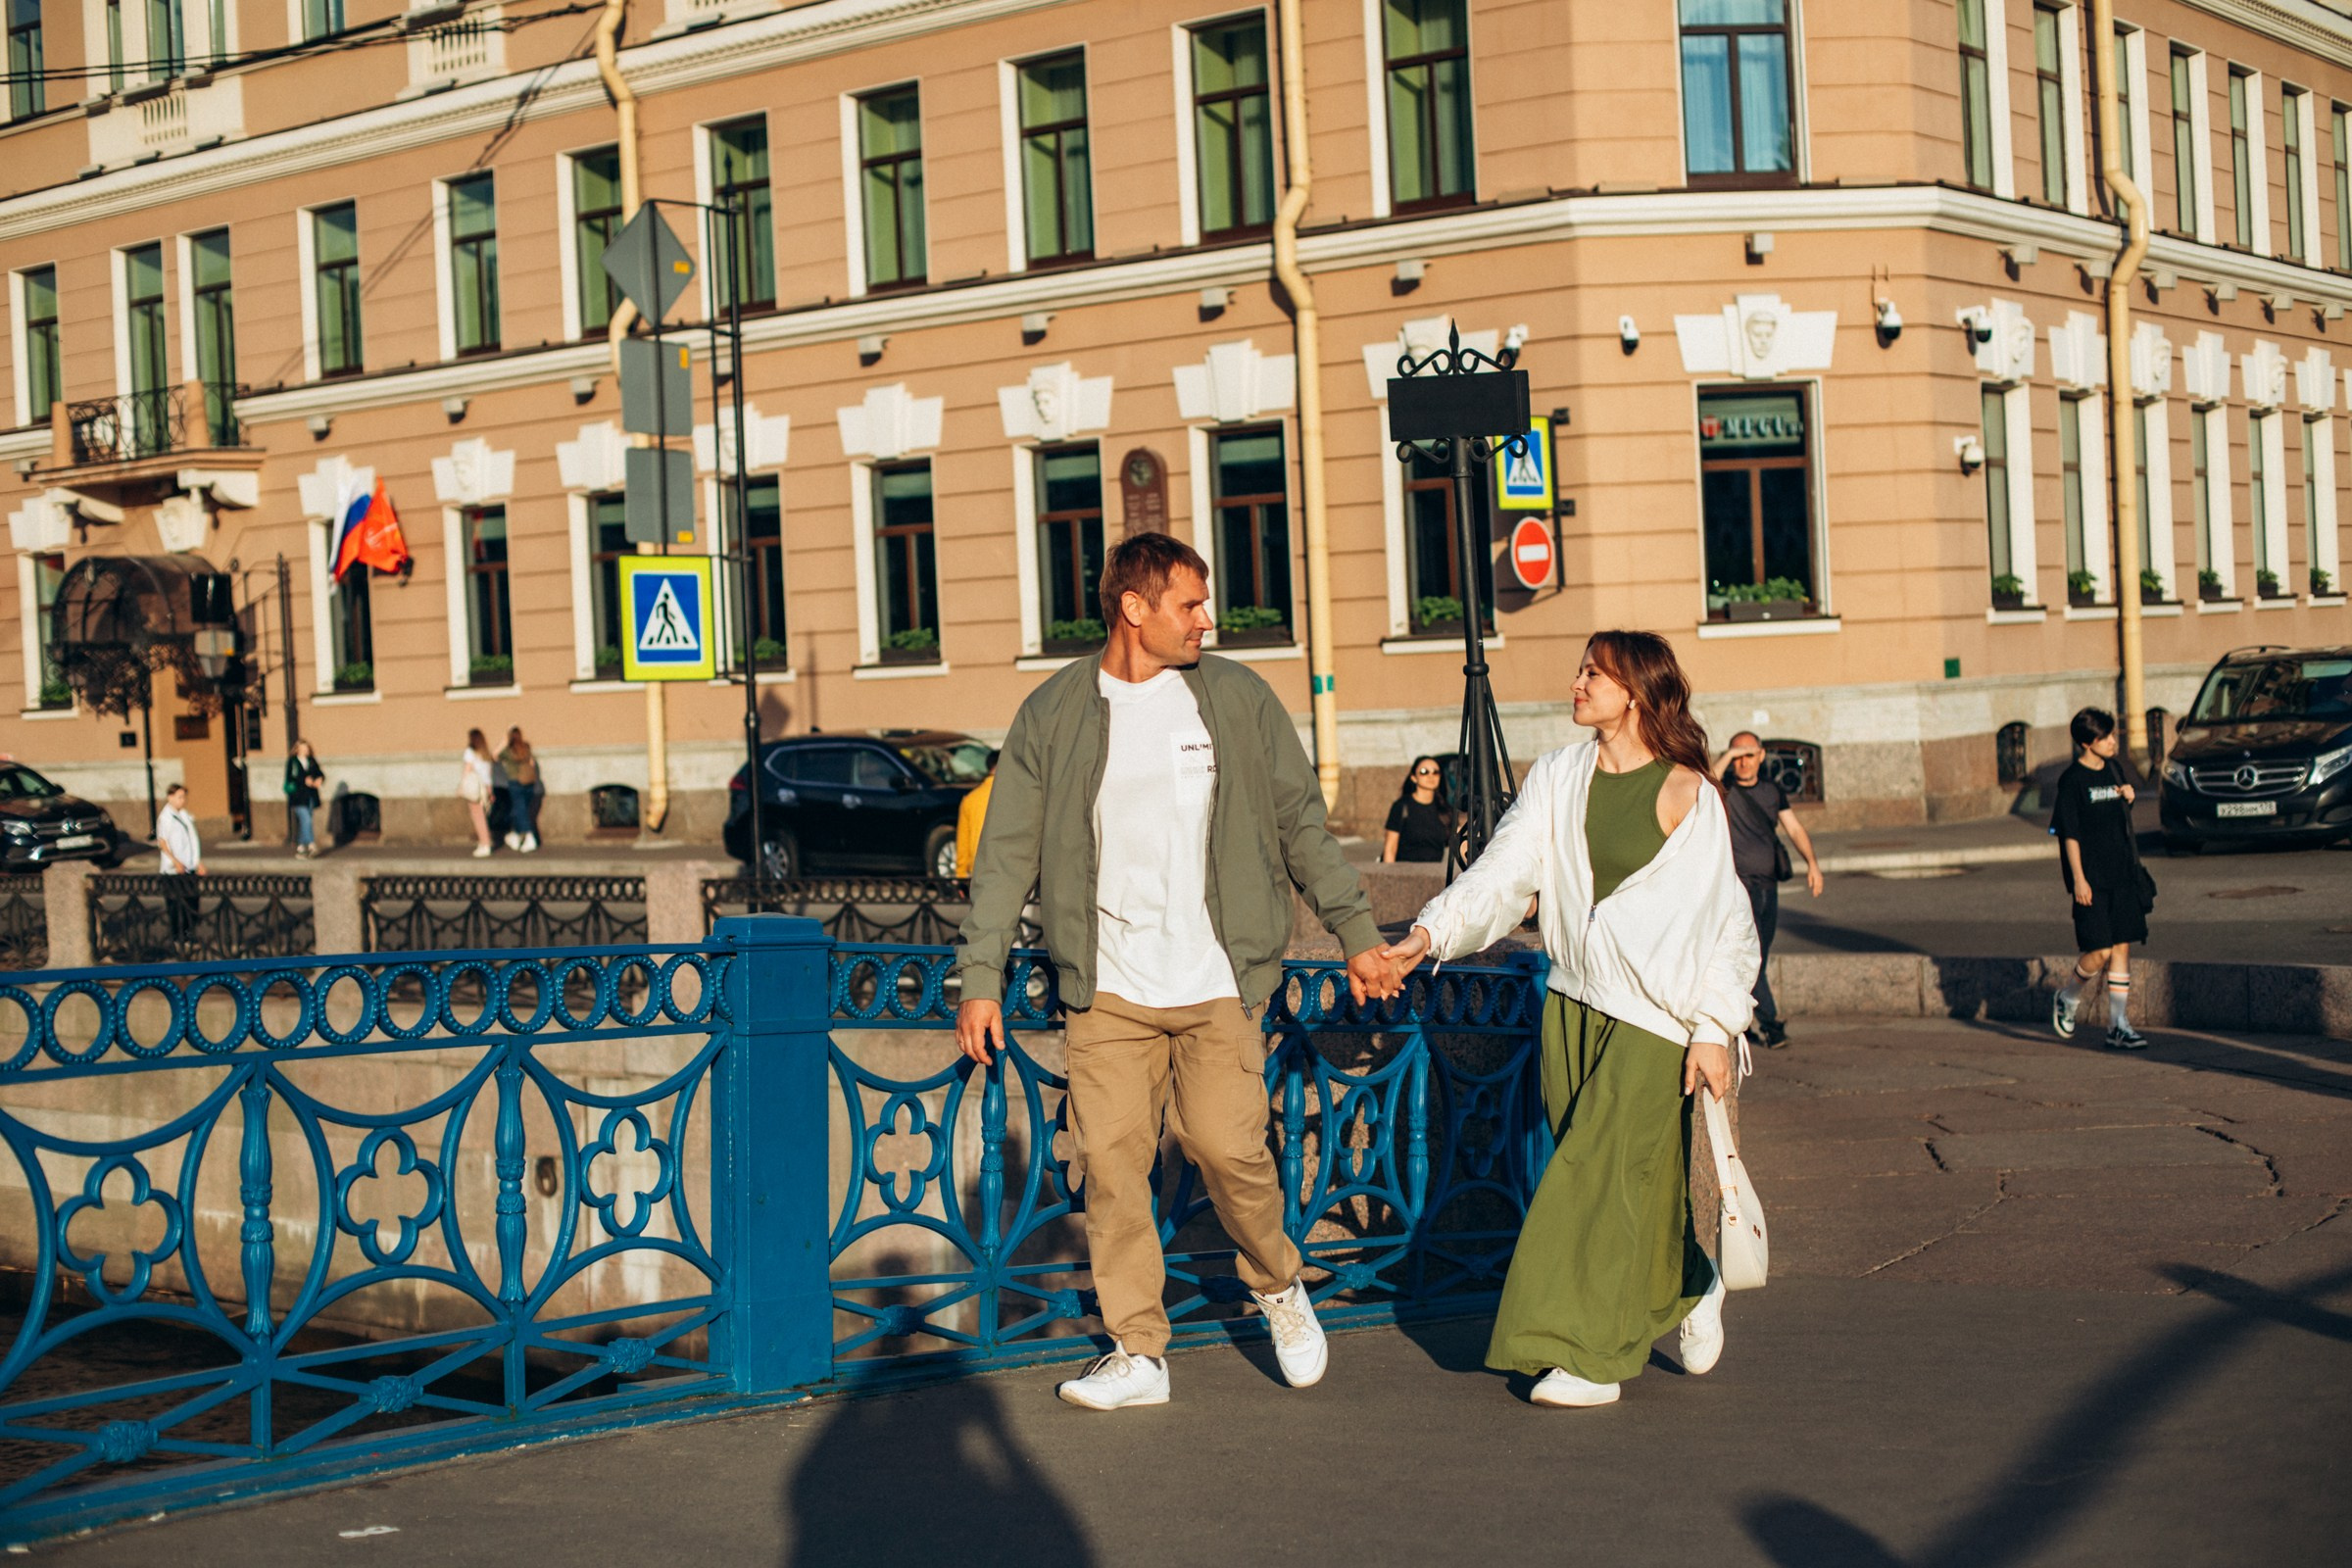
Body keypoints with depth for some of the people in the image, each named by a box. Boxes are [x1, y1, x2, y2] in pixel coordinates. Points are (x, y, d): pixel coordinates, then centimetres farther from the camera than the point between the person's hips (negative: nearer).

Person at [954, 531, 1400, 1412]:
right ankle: (1138, 1353, 8)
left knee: (1226, 1144, -11)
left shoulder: (1237, 699, 6)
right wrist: (981, 976, 0)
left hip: (1216, 982, -1)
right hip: (1107, 986, 1)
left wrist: (1356, 932, 9)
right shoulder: (1052, 714, 4)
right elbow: (1007, 853, 6)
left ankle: (1277, 1286, 18)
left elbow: (1301, 823, 12)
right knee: (1110, 1158, -4)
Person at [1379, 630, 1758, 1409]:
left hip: (1653, 1015, -5)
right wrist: (1430, 932, -14)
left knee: (1604, 1174, -9)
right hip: (1572, 1002, 5)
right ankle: (1689, 1289, 36)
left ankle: (1591, 1356, -2)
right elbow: (1506, 870, 0)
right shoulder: (1557, 776, 7)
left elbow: (1725, 918, -5)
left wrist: (1716, 1030, -9)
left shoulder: (1685, 792, -7)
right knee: (1634, 1179, 11)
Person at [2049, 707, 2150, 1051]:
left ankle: (2119, 1025, 6)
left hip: (2122, 875, 6)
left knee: (2122, 948, 3)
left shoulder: (2114, 771, 11)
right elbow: (2070, 833, -10)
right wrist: (2079, 879, -15)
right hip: (2092, 880, -6)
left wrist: (2128, 797, 1)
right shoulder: (2073, 780, -8)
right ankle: (2067, 1000, 18)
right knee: (2100, 952, -9)